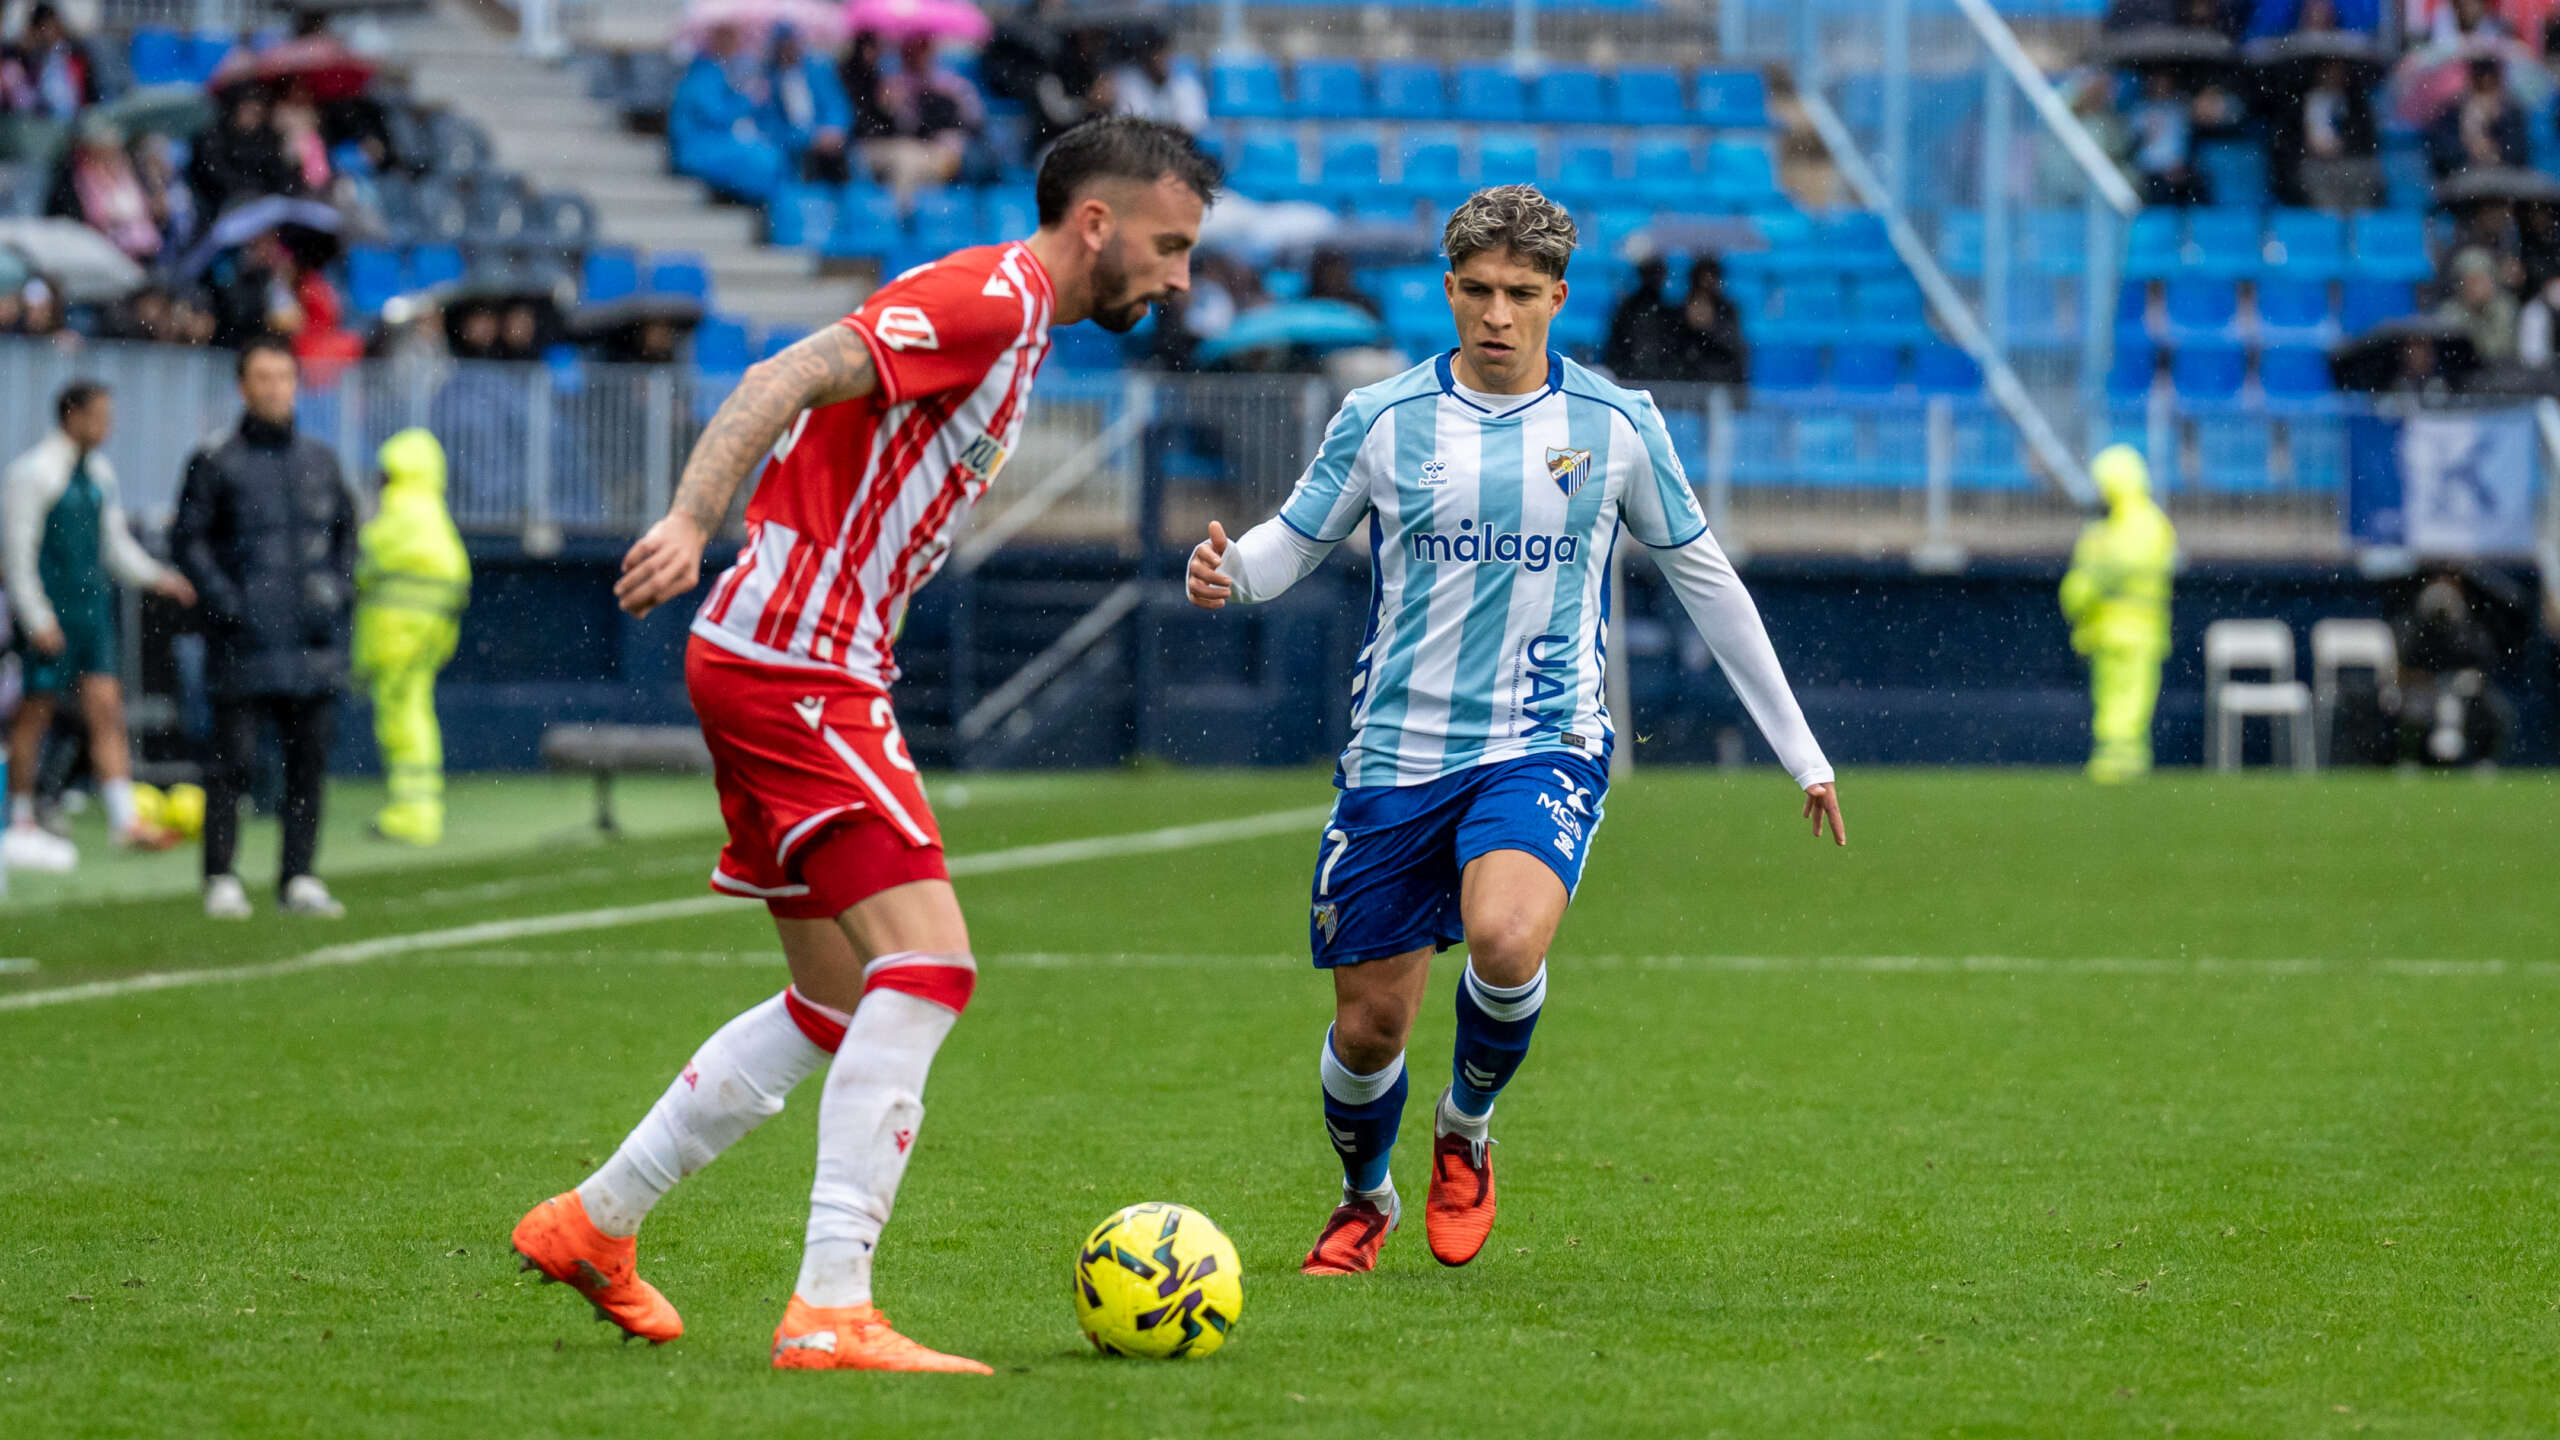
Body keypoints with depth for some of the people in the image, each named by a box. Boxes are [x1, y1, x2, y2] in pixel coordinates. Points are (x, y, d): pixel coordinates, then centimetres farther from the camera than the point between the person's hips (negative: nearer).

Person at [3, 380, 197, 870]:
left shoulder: (98, 473, 12)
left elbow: (115, 543, 20)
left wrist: (156, 577, 5)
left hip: (91, 607, 7)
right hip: (48, 613, -7)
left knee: (106, 706, -2)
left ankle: (125, 819, -7)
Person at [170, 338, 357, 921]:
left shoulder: (320, 460, 14)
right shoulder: (215, 463, 0)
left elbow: (345, 528, 23)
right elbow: (188, 538, -1)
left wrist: (339, 585, 7)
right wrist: (222, 598, -11)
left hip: (312, 640, 4)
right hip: (244, 640, -4)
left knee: (309, 758, 5)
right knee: (232, 758, -5)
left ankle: (299, 878, 11)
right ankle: (221, 879, 0)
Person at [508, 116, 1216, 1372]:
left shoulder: (1000, 311, 19)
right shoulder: (993, 298, -12)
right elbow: (791, 379, -23)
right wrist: (690, 522, -36)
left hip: (793, 667, 11)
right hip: (794, 666, -11)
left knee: (843, 1008, 16)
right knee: (928, 966, -17)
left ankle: (591, 1224, 25)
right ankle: (830, 1314, -20)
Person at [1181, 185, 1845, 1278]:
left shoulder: (1617, 426, 3)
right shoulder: (1382, 420, 1)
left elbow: (1704, 581, 12)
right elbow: (1293, 543, 9)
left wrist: (1797, 748, 14)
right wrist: (1230, 570, -17)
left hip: (1544, 745, -1)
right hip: (1397, 756, 1)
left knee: (1505, 941, -30)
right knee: (1368, 1025, 2)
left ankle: (1467, 1127, 2)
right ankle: (1364, 1200, 36)